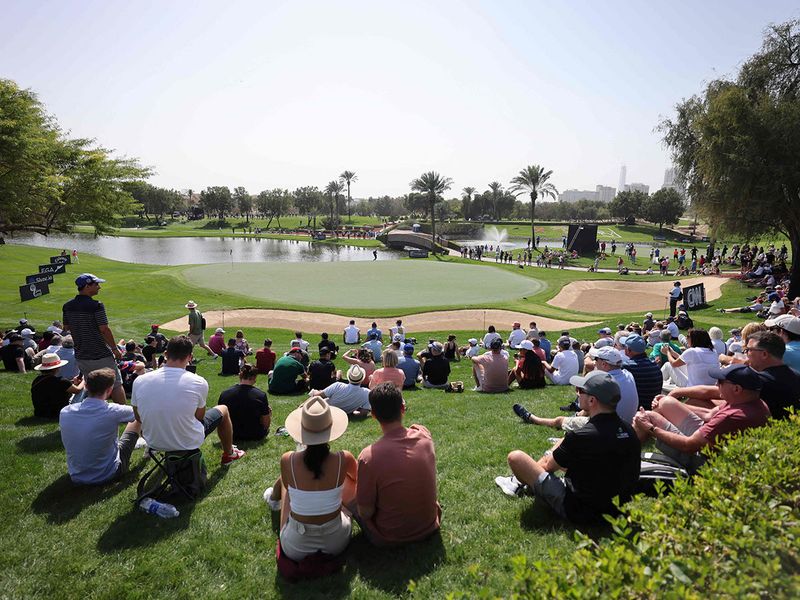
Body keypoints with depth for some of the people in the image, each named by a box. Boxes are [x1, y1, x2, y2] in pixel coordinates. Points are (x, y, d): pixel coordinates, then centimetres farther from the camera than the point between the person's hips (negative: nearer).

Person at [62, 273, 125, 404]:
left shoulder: (67, 306, 3)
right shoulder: (96, 306, -18)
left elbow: (66, 329, 11)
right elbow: (104, 330, -18)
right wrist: (115, 349, -8)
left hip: (81, 356, 7)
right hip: (101, 355, -7)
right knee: (116, 384, 5)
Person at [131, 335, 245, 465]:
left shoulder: (139, 381, -15)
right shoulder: (199, 383, -22)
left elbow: (139, 418, 0)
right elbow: (199, 417, -6)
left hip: (154, 443, 4)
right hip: (188, 444, -3)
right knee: (223, 410, 22)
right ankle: (228, 454, 40)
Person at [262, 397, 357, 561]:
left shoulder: (287, 461, -18)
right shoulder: (344, 459, -18)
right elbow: (357, 476, 7)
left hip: (295, 549, 0)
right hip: (338, 543, 0)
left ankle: (274, 499, 59)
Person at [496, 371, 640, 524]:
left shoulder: (581, 437, -29)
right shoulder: (629, 431, -8)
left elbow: (550, 466, -9)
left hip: (580, 512, -8)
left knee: (515, 457, -6)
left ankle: (523, 483, 29)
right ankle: (522, 480, 34)